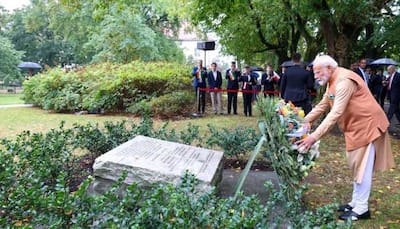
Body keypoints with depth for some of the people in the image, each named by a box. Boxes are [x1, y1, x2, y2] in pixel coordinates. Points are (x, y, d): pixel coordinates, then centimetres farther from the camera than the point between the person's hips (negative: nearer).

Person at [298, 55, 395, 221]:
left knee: (362, 168, -2)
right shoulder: (333, 81, 8)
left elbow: (336, 113, -32)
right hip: (356, 126, 10)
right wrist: (305, 121, 1)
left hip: (367, 125, -10)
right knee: (357, 167, 16)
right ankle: (356, 202, 28)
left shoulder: (344, 81, -25)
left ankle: (361, 209, 10)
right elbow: (322, 105, 13)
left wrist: (314, 136, -35)